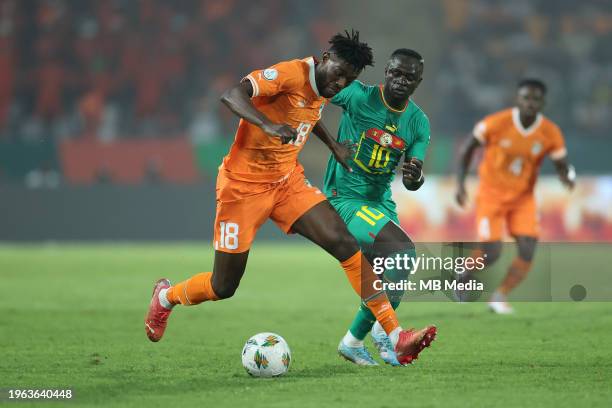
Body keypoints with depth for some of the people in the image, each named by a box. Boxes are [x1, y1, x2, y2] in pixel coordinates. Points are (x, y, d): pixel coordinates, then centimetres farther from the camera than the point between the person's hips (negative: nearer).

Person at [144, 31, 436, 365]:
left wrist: (333, 145, 22)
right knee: (223, 287, 2)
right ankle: (166, 297, 36)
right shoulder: (291, 74, -21)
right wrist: (269, 126, -50)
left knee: (345, 243, -14)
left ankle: (396, 337, -16)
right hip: (244, 184, -7)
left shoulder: (323, 90, 5)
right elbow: (232, 96, -34)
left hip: (288, 181, 7)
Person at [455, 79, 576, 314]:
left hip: (523, 198, 3)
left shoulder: (551, 133, -11)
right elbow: (468, 148, -5)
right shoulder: (497, 123, -18)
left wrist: (567, 177, -28)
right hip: (491, 195, -3)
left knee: (527, 253, -12)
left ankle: (500, 297, 10)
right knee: (491, 254, -10)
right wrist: (461, 183, -12)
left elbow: (562, 167, -3)